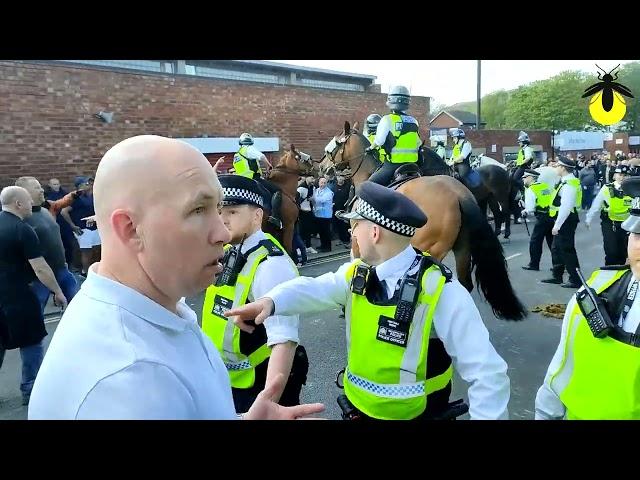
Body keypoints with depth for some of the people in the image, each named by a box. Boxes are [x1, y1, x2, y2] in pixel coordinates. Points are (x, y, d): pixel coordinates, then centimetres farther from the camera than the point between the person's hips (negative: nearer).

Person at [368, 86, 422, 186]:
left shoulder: (388, 119, -9)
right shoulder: (414, 122, 7)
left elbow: (378, 142, -6)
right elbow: (419, 144, 12)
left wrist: (371, 148, 14)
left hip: (393, 165, -5)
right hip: (412, 165, 6)